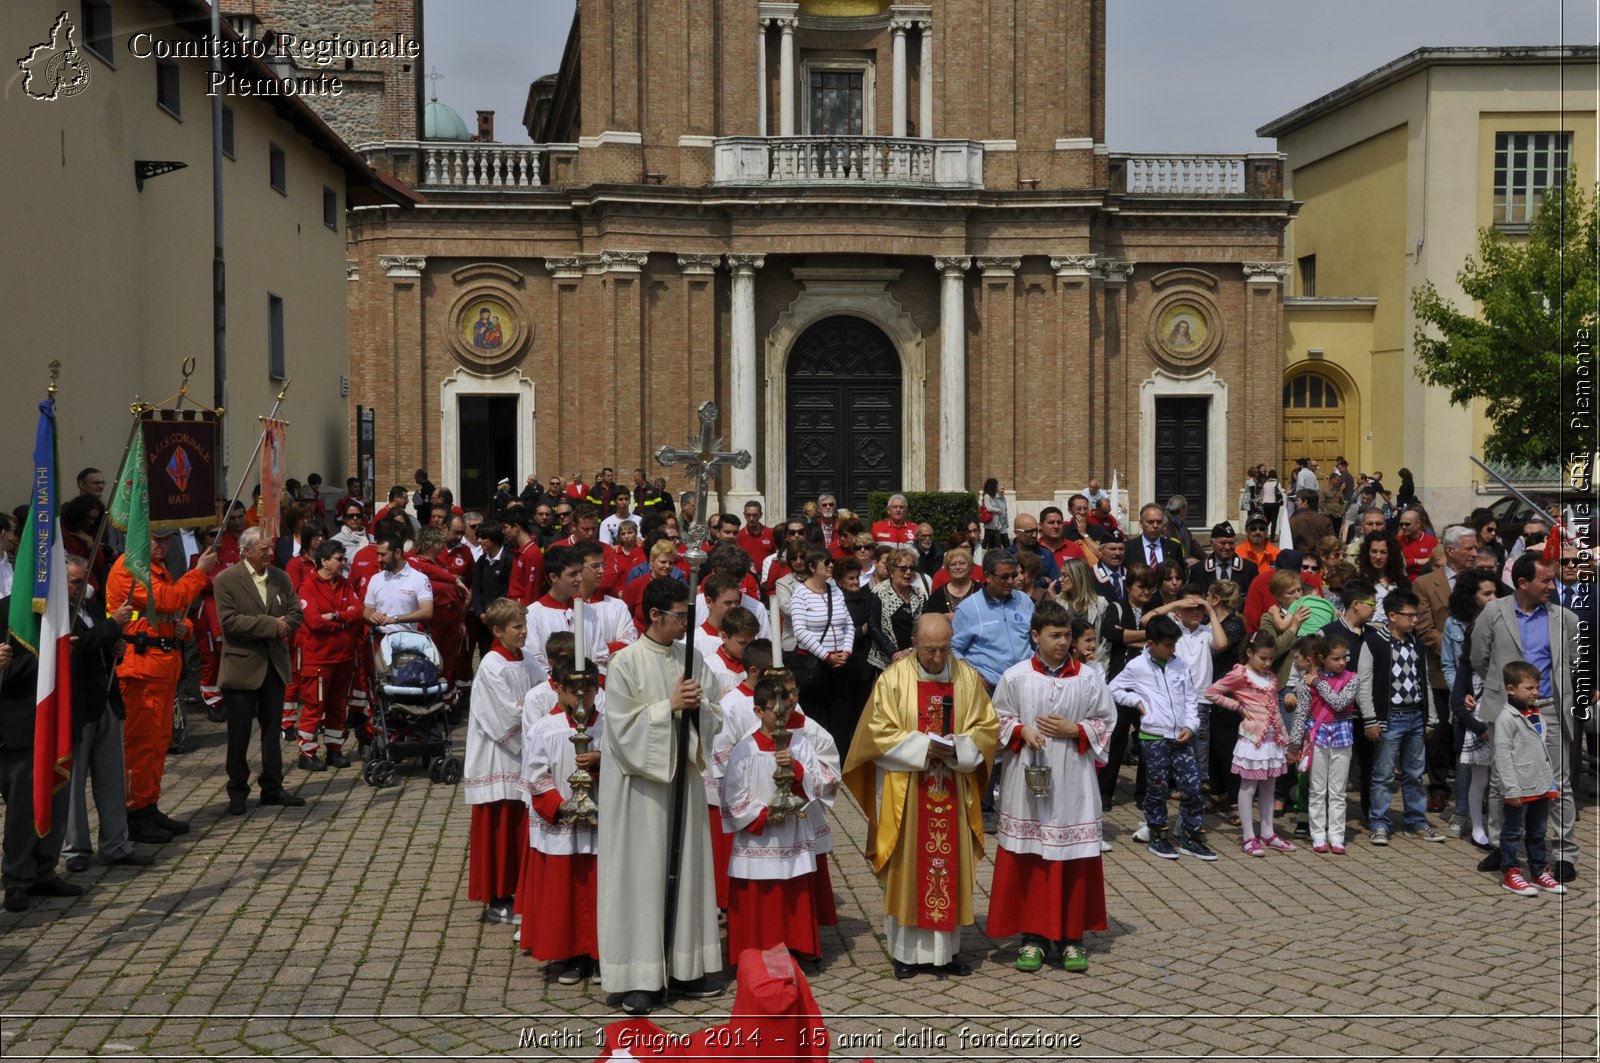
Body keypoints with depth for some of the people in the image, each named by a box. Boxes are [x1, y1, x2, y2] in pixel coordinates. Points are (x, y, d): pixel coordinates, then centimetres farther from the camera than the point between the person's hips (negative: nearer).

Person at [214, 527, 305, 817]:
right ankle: (237, 791, 13)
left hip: (275, 664, 5)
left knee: (272, 729, 12)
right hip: (242, 666, -5)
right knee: (239, 733, 3)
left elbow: (295, 612, 10)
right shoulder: (226, 581, -9)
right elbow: (228, 620, -18)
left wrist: (284, 626, -12)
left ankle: (272, 787, 21)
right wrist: (271, 624, -19)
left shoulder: (280, 578, 8)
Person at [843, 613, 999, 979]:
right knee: (907, 866, 3)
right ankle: (905, 951, 13)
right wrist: (923, 746, -18)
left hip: (953, 792, 3)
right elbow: (878, 732, -8)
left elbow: (988, 727, 5)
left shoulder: (968, 678, 2)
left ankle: (947, 948, 17)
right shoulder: (893, 678, -7)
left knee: (951, 866, 6)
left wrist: (959, 746, -14)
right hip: (905, 792, -2)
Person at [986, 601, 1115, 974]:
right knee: (1028, 859, 3)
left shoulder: (1088, 678, 0)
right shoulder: (1015, 677, -1)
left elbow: (1106, 722, 7)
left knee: (1073, 860, 3)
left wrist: (1075, 730, -9)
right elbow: (999, 719, 7)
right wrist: (1021, 731, -11)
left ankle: (1070, 937, 14)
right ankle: (1033, 936, 12)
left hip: (1072, 782, 0)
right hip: (1027, 778, 0)